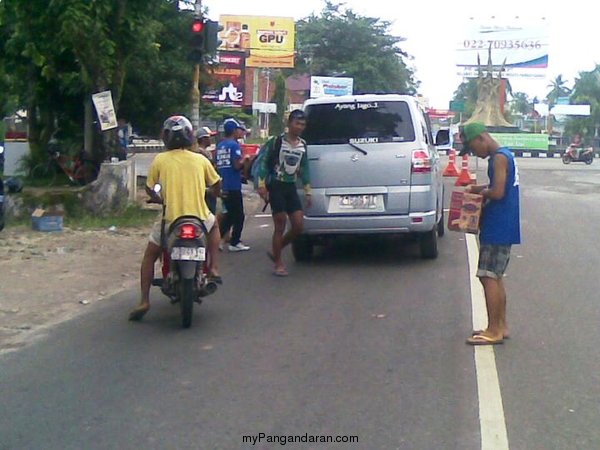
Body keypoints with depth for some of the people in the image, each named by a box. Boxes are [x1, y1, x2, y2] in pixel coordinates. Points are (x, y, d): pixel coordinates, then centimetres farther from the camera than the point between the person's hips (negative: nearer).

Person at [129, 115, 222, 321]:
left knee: (149, 256, 19)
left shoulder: (160, 160, -2)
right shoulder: (200, 159, 2)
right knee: (214, 224, 35)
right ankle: (214, 268, 21)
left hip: (171, 220, -1)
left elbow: (149, 189, 5)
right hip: (199, 218, 1)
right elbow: (217, 185, 13)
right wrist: (210, 194, 36)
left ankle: (144, 301, 9)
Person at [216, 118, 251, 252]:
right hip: (233, 186, -8)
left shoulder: (220, 145, 11)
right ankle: (235, 243, 4)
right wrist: (244, 159, -2)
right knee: (238, 216, 2)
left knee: (230, 214, 19)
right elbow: (237, 165, -19)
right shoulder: (234, 145, -12)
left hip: (223, 187, 8)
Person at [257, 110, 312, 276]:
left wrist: (307, 192, 15)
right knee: (280, 226, -6)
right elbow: (264, 163, -7)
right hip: (276, 186, -6)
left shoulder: (303, 145, 11)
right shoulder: (276, 142, -7)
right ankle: (278, 264, 4)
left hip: (291, 188, 6)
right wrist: (262, 186, -14)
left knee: (298, 226, -2)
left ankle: (276, 252, 18)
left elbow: (304, 169, 18)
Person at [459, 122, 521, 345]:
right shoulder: (505, 155, 15)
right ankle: (501, 326, 22)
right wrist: (480, 189, 7)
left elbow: (497, 192, -23)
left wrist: (479, 192, -6)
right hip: (501, 228, 10)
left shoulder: (499, 158, -16)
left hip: (497, 229, -10)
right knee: (495, 278, 15)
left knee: (488, 277, -7)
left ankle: (494, 331, -3)